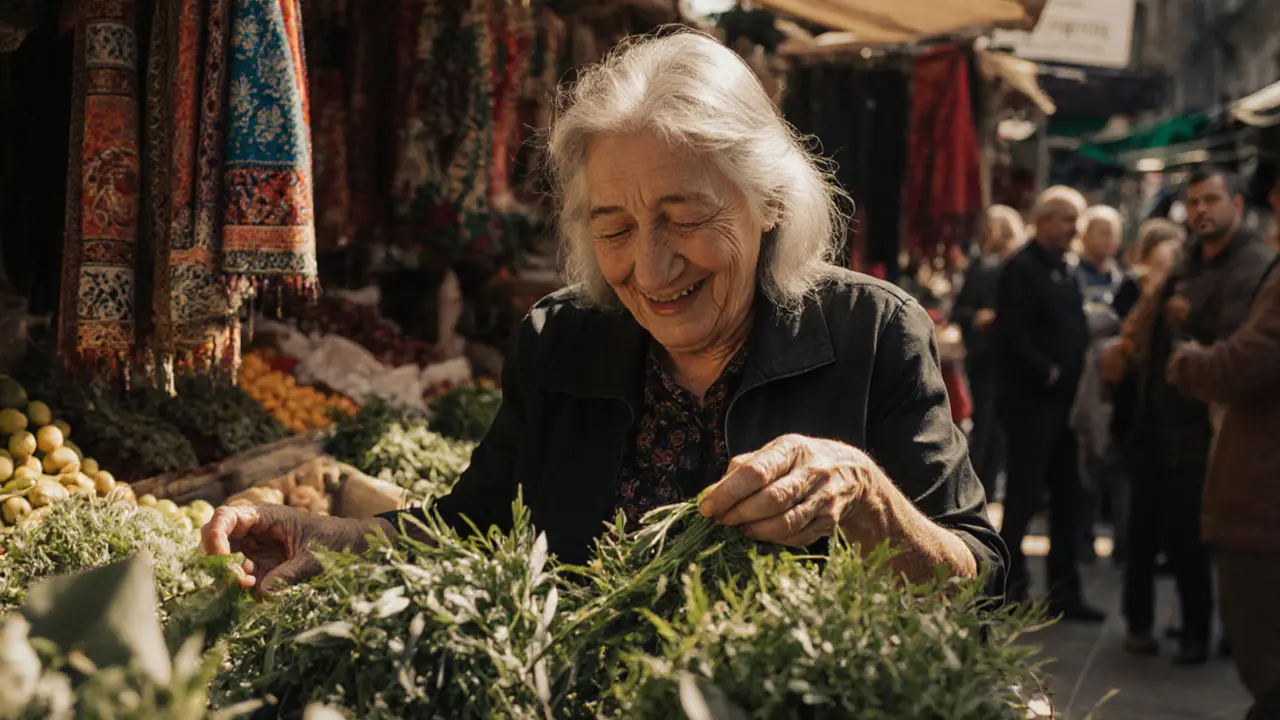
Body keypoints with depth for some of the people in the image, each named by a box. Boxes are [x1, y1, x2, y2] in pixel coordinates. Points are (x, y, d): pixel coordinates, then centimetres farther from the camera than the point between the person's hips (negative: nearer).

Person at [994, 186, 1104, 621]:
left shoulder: (1064, 271, 16)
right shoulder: (1022, 269, -10)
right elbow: (1012, 335, -19)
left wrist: (1076, 375, 4)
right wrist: (1048, 373, -17)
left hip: (1063, 401, 9)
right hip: (1031, 401, -9)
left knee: (1067, 498, 11)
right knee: (1025, 495, -4)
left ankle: (1064, 590, 18)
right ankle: (1008, 587, 5)